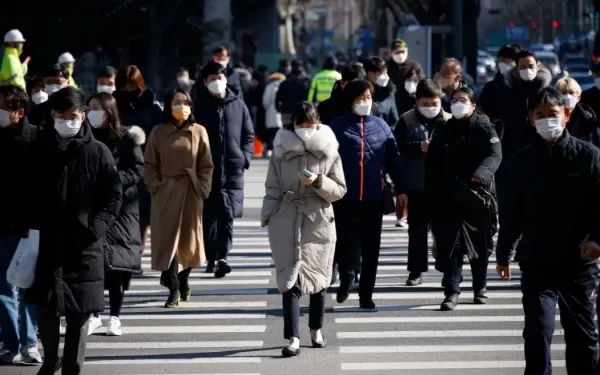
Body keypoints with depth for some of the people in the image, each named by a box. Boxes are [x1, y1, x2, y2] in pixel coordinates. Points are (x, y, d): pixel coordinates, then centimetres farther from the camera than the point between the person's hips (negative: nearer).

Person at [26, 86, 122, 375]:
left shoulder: (97, 152, -1)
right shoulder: (39, 150, 4)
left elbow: (113, 198, -1)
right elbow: (26, 194, 8)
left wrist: (94, 230, -11)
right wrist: (31, 228, -4)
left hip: (84, 247, -2)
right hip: (46, 244, 2)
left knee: (79, 312, 1)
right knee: (45, 308, 5)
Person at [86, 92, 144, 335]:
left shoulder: (125, 138, -1)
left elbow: (137, 170, -3)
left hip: (120, 204, -2)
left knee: (116, 262, 0)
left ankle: (115, 317, 8)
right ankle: (94, 315, 8)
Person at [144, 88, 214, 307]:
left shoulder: (199, 131, 1)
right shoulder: (158, 133, 1)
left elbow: (206, 165, 3)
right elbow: (150, 165, 3)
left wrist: (203, 189, -5)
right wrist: (155, 187, -8)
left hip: (191, 192, 1)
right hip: (166, 193, -1)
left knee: (189, 237, 10)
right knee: (168, 238, -7)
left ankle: (183, 282, 32)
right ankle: (173, 290, -7)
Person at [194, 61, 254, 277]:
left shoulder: (238, 105, 7)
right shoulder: (199, 106, 3)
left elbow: (249, 135, 12)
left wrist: (245, 157, -1)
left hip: (233, 169, 0)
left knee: (227, 214, -9)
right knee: (209, 215, 6)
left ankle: (222, 257, -14)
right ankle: (211, 258, 15)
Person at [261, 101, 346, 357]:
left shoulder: (329, 152, 0)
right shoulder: (281, 152, 0)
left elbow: (340, 190, 1)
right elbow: (273, 190, 5)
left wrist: (318, 182, -15)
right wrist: (267, 219, -1)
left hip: (319, 221, 1)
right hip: (287, 222, -1)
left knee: (318, 276, 12)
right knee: (290, 277, -8)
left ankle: (316, 329, 30)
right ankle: (293, 338, -13)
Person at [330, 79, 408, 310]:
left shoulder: (380, 126, 7)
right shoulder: (338, 126, 0)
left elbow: (394, 159, 8)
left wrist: (401, 189, 5)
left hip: (374, 197, 2)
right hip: (345, 197, -2)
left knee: (371, 247, 4)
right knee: (347, 243, 1)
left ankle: (366, 294, 13)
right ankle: (345, 281, 26)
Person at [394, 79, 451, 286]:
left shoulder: (449, 121, -1)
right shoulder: (406, 121, 0)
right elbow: (396, 147, -7)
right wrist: (419, 147, -19)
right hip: (416, 186, 0)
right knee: (417, 229, 9)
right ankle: (416, 270, 16)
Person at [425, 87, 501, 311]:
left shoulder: (483, 128, 0)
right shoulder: (442, 132, 10)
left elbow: (495, 154, -13)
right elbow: (431, 166, 12)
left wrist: (482, 174, -31)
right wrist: (432, 196, 5)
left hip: (478, 195, -2)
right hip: (449, 198, 2)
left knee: (480, 245, 10)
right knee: (451, 244, -7)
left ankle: (480, 288, 25)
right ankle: (452, 292, -8)